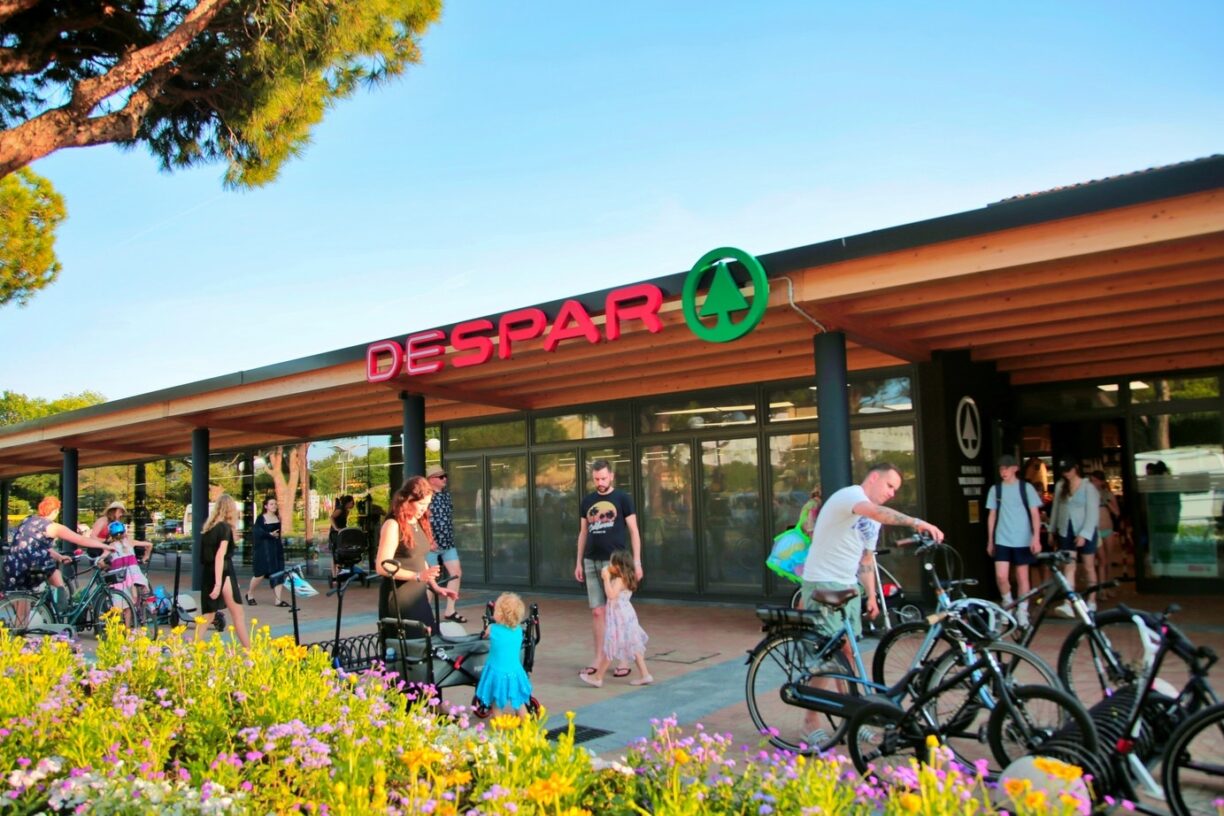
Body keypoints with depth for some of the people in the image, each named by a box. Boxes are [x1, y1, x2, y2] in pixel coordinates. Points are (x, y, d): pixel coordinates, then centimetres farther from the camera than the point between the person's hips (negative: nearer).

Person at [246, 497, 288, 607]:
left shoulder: (277, 518, 10)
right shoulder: (261, 518, -7)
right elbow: (256, 532, -17)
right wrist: (269, 534, -23)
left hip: (277, 547, 6)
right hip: (264, 548, -6)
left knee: (278, 573, 0)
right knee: (260, 573, -2)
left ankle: (278, 600, 0)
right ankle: (250, 594, 23)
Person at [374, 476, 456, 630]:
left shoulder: (419, 523, 11)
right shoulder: (393, 525, -13)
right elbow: (382, 567, -18)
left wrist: (434, 586, 8)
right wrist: (418, 576, -23)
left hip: (418, 596, 8)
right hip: (398, 599, -8)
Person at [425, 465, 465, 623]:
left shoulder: (446, 494, 10)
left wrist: (450, 536, 16)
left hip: (448, 542, 7)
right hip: (432, 544, -7)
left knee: (456, 573, 5)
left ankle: (449, 611, 14)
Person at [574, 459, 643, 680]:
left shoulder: (622, 498, 0)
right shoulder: (587, 501, 11)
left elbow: (633, 531, -1)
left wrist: (636, 562, -7)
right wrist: (578, 563, 13)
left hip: (614, 562, -4)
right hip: (591, 562, 4)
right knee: (597, 612, 6)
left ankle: (623, 661, 7)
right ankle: (598, 659, 14)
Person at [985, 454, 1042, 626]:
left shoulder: (1026, 488, -1)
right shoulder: (995, 489, 5)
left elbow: (1035, 514, -2)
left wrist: (1036, 537, -12)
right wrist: (990, 541, 11)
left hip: (1023, 541, -1)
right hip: (1002, 541, 2)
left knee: (1022, 577, 4)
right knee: (1001, 576, -9)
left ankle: (1022, 612, 16)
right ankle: (1007, 603, 17)